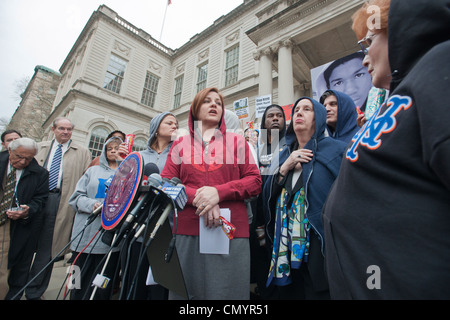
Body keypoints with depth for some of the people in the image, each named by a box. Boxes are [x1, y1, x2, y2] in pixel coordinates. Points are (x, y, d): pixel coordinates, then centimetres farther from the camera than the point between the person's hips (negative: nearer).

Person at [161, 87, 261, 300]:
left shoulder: (237, 141, 11)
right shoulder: (180, 144, 13)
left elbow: (255, 182, 4)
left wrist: (218, 192, -12)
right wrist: (197, 197, -13)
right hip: (188, 231, 1)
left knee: (226, 290, 5)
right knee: (187, 291, 7)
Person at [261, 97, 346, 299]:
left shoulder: (336, 150, -2)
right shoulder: (284, 155, 11)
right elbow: (267, 195, 4)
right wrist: (285, 168, -8)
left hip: (319, 245, -4)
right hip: (286, 247, 5)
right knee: (288, 293, 17)